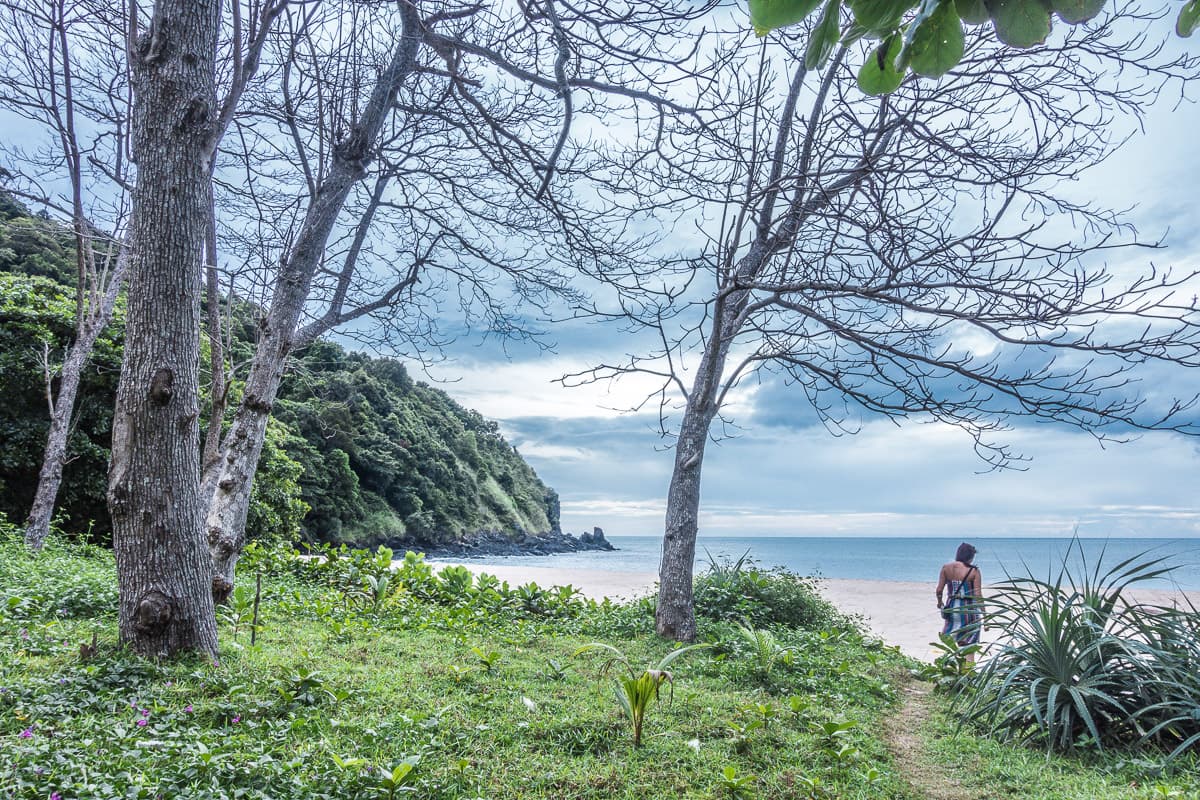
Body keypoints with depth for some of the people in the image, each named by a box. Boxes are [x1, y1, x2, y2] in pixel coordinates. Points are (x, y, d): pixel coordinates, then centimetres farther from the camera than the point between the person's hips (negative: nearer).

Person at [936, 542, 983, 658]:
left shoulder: (946, 568, 0)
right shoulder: (974, 571, -9)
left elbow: (939, 589, 1)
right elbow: (978, 595, -12)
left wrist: (940, 602, 21)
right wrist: (984, 615, -6)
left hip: (952, 608, 3)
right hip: (969, 609, -3)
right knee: (969, 648, 7)